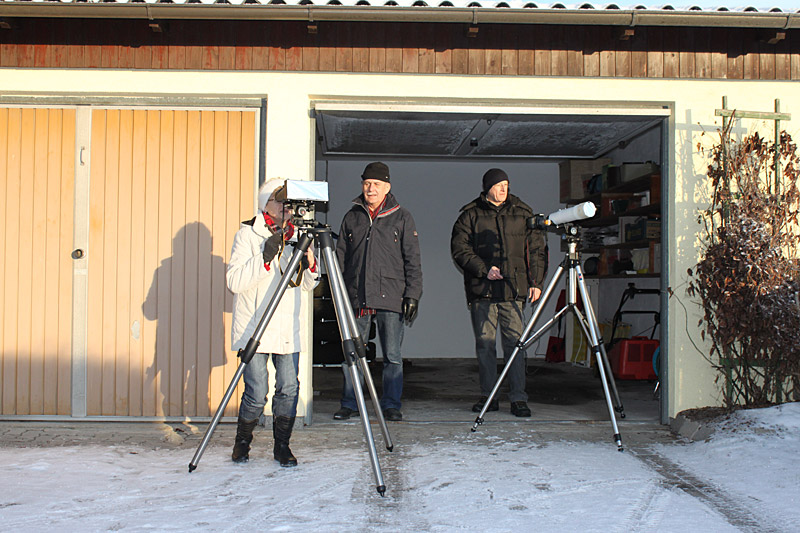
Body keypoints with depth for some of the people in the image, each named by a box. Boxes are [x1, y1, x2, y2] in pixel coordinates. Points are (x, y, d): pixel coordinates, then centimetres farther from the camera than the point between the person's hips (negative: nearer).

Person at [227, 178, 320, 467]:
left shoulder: (295, 237, 9)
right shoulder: (247, 235, -4)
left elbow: (306, 285, 15)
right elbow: (234, 281, -14)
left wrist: (309, 266, -6)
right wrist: (266, 257, -23)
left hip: (288, 329, 4)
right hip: (253, 327, -4)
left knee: (289, 389, 0)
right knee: (256, 394, -5)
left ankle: (282, 446, 17)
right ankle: (242, 442, 20)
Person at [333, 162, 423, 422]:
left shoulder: (401, 217, 6)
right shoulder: (352, 217, 13)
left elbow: (412, 261, 4)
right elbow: (340, 258, 14)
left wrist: (413, 294, -4)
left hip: (391, 298, -2)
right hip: (357, 298, 2)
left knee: (392, 356, 2)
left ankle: (391, 405, 13)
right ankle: (350, 404, 15)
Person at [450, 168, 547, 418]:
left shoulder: (522, 213, 11)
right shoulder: (470, 214, 7)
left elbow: (537, 249, 12)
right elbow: (459, 249, 1)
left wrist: (536, 281, 2)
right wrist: (484, 269, -10)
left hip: (514, 289, 0)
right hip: (481, 289, 0)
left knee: (515, 342, -5)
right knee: (485, 343, 4)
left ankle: (518, 398, 0)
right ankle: (488, 396, 14)